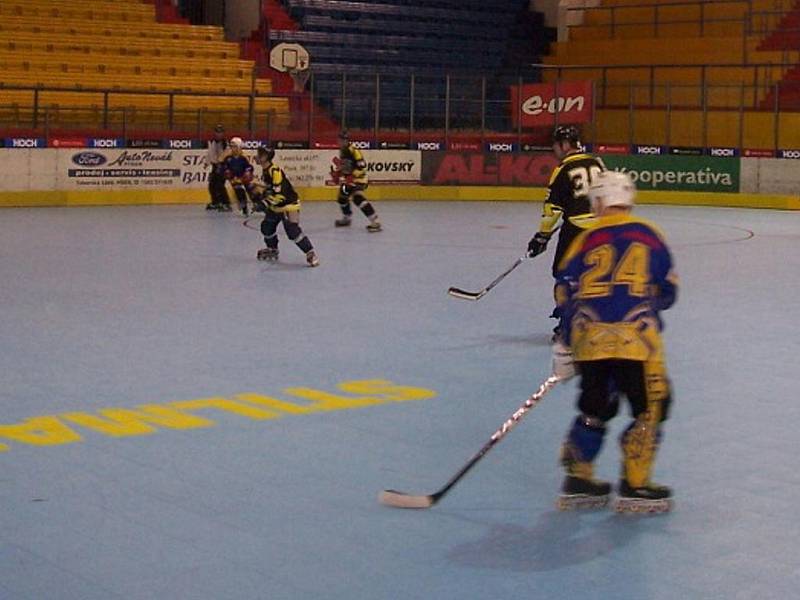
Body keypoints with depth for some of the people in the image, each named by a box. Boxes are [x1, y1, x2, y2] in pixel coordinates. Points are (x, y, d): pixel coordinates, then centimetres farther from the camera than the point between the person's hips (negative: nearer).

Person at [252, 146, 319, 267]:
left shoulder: (275, 171, -25)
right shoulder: (266, 171, 7)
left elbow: (280, 193, -31)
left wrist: (265, 203, -28)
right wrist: (259, 193, 6)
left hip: (289, 204, -10)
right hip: (276, 206, 10)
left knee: (293, 231, -18)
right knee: (267, 226, 14)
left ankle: (311, 254, -13)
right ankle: (272, 250, 33)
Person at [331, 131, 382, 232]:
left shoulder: (353, 151, -20)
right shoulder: (342, 151, 10)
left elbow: (362, 165, -25)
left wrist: (352, 177, -27)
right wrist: (336, 173, 11)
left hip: (358, 178, -10)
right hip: (347, 178, 10)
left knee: (358, 198, -27)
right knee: (342, 197, 17)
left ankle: (375, 222, -30)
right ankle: (347, 218, 42)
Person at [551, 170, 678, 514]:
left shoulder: (585, 240, 8)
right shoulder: (649, 236, 8)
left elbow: (565, 294, 7)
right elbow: (667, 292, 12)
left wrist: (564, 346, 15)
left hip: (590, 339, 3)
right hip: (636, 338, -3)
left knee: (594, 409, 17)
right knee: (650, 408, 8)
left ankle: (577, 481, 21)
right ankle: (634, 487, 7)